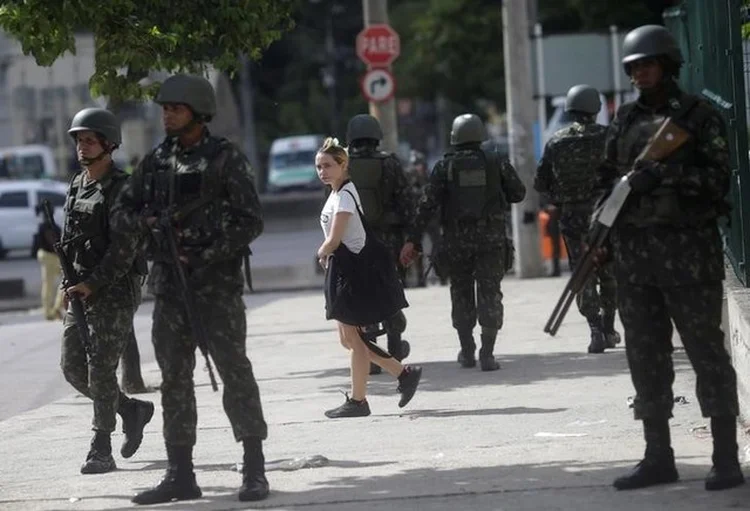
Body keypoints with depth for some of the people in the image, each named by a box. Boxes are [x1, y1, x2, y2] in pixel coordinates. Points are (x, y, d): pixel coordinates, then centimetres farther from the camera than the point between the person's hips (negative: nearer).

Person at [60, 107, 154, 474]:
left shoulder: (122, 188, -9)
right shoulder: (76, 187, 14)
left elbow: (124, 246, -16)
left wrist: (92, 285, -20)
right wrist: (69, 282, 5)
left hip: (115, 292, -8)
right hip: (81, 290, 8)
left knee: (100, 368, -9)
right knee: (73, 367, 6)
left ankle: (101, 451, -3)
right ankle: (132, 410, 25)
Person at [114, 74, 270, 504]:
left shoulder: (226, 159, -5)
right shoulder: (156, 161, 11)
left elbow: (251, 221, -9)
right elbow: (127, 206, 21)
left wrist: (206, 255, -15)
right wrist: (148, 222, 0)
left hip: (218, 285, -6)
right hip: (169, 286, 6)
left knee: (234, 371, -6)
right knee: (174, 378, 8)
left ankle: (255, 470, -2)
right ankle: (181, 474, 13)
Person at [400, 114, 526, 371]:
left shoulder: (444, 166, -3)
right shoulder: (496, 162, -1)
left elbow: (427, 204, -7)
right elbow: (518, 193, 7)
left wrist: (412, 240, -7)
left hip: (456, 241, 1)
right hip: (491, 239, -1)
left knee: (461, 294, 15)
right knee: (489, 293, 1)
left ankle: (467, 352, 21)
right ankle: (487, 354, -9)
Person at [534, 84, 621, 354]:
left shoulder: (556, 142, 1)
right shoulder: (606, 136, -5)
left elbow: (541, 182, 5)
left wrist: (556, 201, 22)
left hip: (571, 217, 1)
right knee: (608, 273, 14)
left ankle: (595, 329, -13)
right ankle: (608, 329, 18)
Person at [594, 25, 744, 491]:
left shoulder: (700, 116, -1)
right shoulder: (625, 120, 14)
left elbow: (718, 179, -8)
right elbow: (607, 180, 15)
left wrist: (665, 174, -20)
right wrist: (601, 237, 5)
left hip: (688, 249, -5)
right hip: (634, 252, 5)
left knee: (707, 353, -3)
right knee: (646, 357, 7)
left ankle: (726, 460, -1)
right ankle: (658, 457, 14)